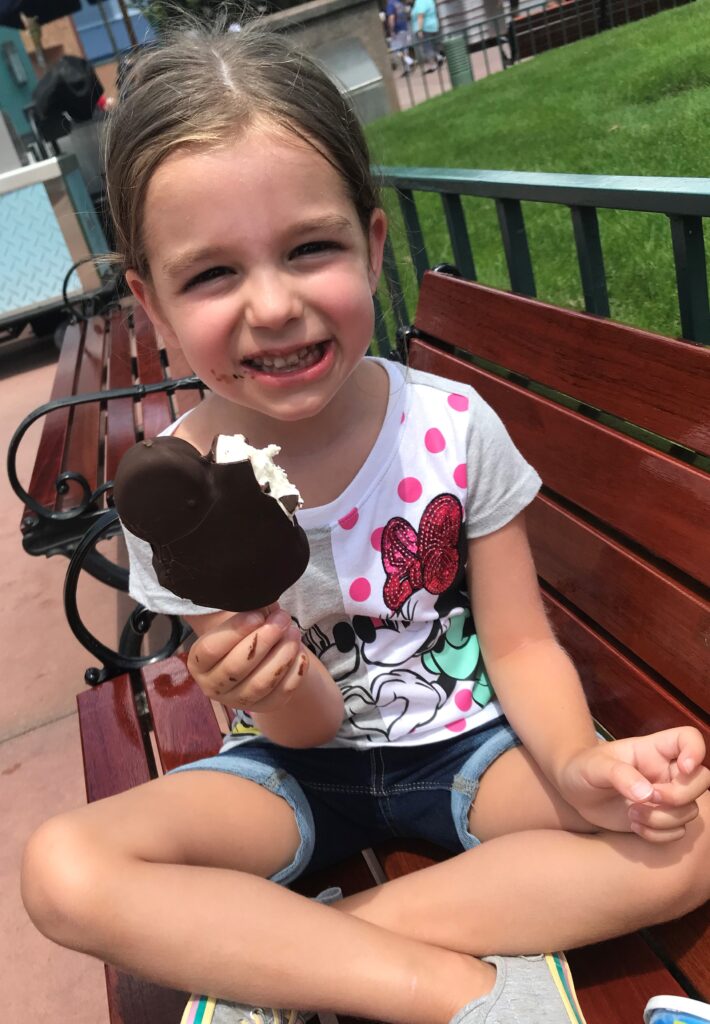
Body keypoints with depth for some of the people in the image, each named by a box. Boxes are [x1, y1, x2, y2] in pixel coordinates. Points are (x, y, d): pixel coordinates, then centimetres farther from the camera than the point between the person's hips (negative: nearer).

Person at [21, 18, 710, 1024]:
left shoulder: (452, 427, -16)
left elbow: (518, 645, -8)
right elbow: (307, 726, -11)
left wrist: (579, 767, -28)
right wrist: (278, 695, -34)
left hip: (467, 743, 1)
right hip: (301, 764, 0)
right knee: (62, 870, -22)